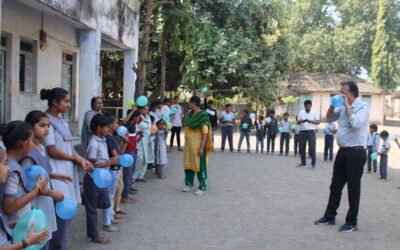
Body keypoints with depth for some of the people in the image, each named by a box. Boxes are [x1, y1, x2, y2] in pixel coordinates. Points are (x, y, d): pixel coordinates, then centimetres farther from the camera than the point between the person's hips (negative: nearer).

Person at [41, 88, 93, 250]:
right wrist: (77, 159, -6)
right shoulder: (48, 121, -13)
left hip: (68, 171, 9)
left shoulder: (61, 122, 14)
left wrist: (82, 160, -1)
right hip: (57, 173, -9)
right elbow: (52, 151, -17)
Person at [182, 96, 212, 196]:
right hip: (188, 143, 7)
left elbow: (205, 132, -17)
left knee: (200, 165, 0)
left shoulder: (203, 115, -15)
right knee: (188, 163, 13)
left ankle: (202, 187, 10)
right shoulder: (190, 114, 7)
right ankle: (189, 184, 28)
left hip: (198, 144, -7)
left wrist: (202, 147, -21)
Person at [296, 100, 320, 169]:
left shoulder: (314, 112, 3)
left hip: (311, 132, -4)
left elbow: (318, 122, -1)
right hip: (302, 132, 4)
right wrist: (302, 121, -14)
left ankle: (313, 164, -4)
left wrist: (311, 121, -17)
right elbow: (297, 122, 8)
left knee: (312, 148, -8)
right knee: (302, 147, 7)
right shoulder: (301, 112, 11)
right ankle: (303, 162, 19)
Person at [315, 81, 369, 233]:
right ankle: (329, 217, 25)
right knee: (335, 186, 14)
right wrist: (332, 104, 4)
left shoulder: (363, 106, -10)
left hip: (356, 153, -8)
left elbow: (355, 123, -26)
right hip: (342, 151, 8)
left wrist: (347, 105, -17)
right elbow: (329, 118, 21)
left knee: (353, 189, 2)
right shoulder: (343, 107, 11)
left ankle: (352, 222, 14)